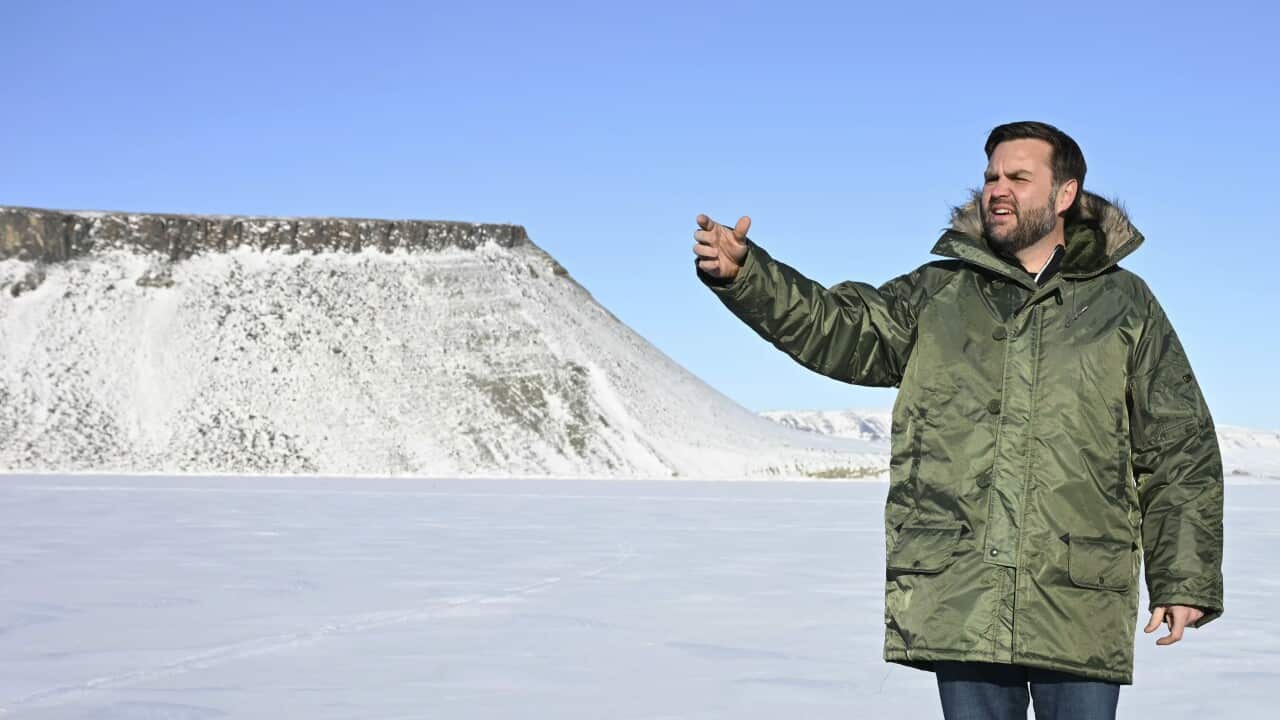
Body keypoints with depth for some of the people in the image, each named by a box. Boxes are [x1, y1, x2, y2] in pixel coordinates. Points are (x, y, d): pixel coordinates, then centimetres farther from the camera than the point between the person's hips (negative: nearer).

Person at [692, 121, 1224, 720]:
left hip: (1082, 607, -1)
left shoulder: (1123, 305, 9)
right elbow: (838, 327, 0)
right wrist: (740, 273, -16)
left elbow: (1179, 451, 8)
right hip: (962, 601, 2)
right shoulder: (938, 295, 13)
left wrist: (1186, 581, 2)